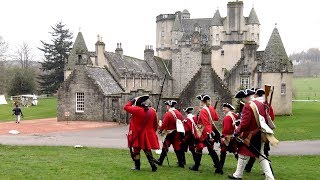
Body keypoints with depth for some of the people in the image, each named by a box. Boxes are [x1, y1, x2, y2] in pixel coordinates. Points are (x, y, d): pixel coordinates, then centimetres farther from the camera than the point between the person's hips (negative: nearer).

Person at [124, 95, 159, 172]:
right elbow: (155, 125, 9)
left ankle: (137, 166, 17)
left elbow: (126, 107, -7)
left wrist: (132, 101, 4)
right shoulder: (152, 111, 0)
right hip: (149, 135, 5)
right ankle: (153, 165, 6)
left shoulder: (137, 110, -17)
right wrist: (152, 132, 22)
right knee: (147, 150, 16)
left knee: (136, 150, 10)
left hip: (138, 135, -5)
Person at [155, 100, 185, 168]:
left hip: (171, 134, -6)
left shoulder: (167, 114, -14)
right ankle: (181, 163, 7)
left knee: (165, 147, 5)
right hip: (178, 134, 6)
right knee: (178, 148, 8)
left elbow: (164, 124, -14)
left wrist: (160, 130, 2)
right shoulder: (179, 113, 8)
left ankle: (160, 161, 12)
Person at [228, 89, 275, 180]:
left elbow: (244, 123, -23)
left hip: (250, 135, -7)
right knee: (261, 155, 14)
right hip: (260, 135, 8)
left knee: (243, 154, 7)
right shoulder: (260, 104, 5)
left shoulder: (247, 106, -19)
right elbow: (265, 118, 13)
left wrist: (237, 131, -9)